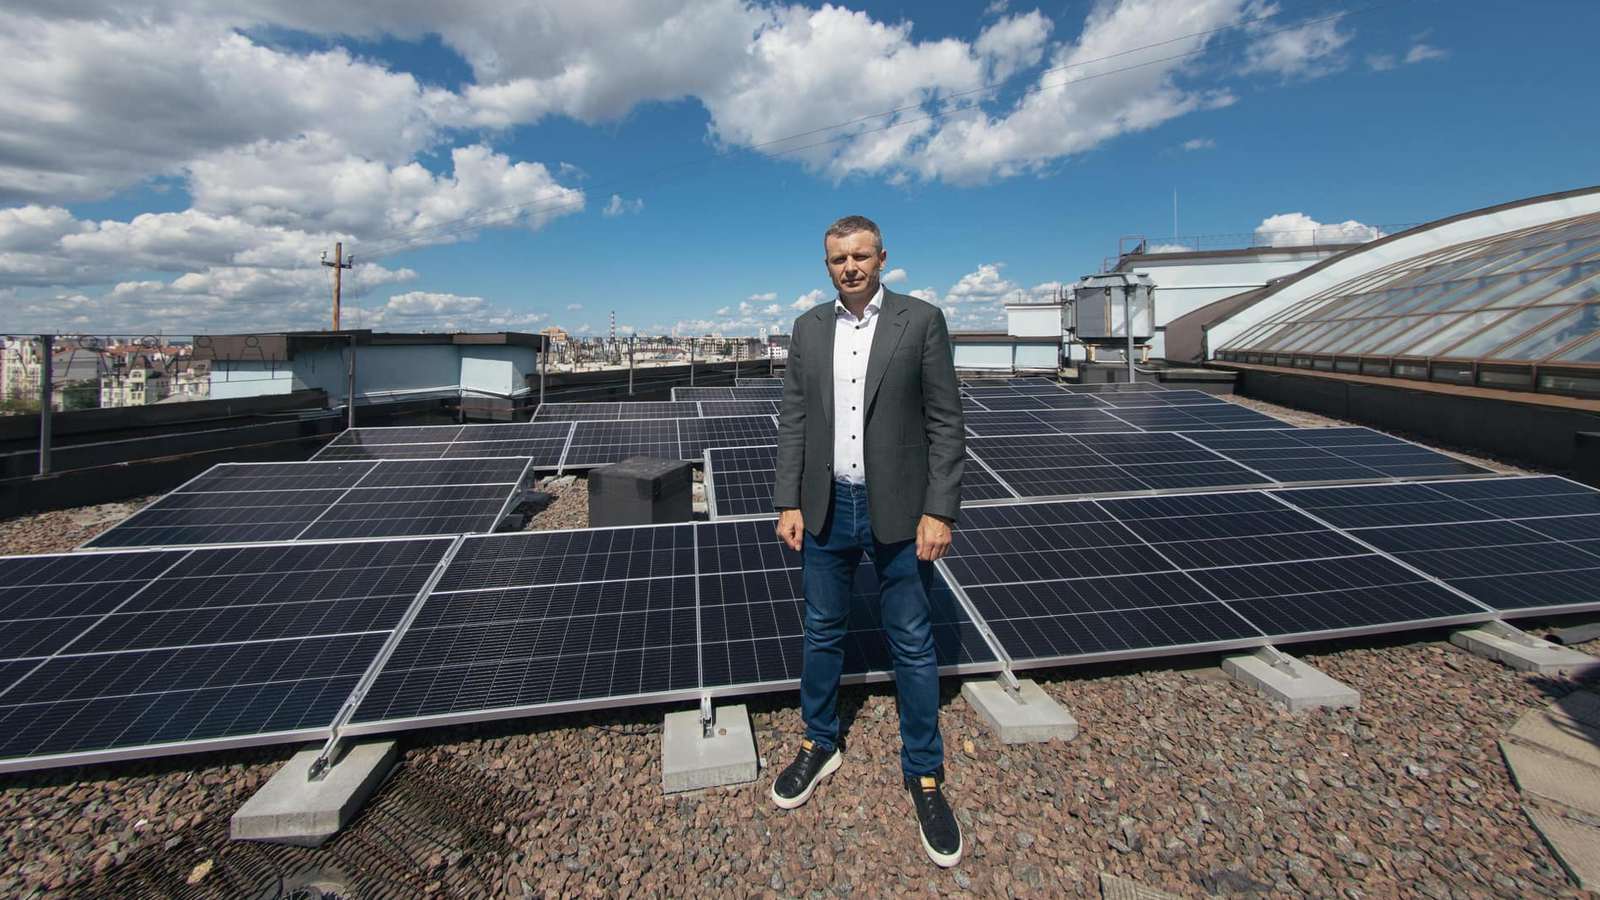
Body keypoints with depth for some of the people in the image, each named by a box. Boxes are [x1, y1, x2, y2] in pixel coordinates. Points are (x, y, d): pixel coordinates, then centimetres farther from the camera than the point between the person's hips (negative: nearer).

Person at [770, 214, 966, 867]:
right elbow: (793, 420, 5)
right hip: (825, 509, 4)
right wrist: (788, 503, 0)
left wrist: (938, 511, -12)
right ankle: (820, 745, 40)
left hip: (898, 512, -3)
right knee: (822, 634, 17)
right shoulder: (808, 328, 6)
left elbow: (945, 422, -7)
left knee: (913, 647, 9)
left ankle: (923, 775, 29)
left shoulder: (921, 320, -5)